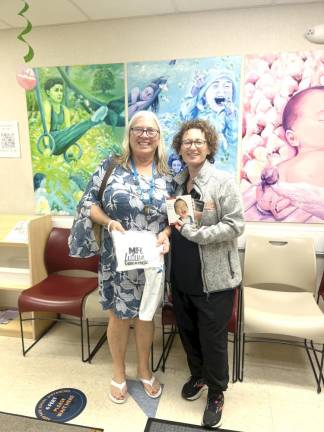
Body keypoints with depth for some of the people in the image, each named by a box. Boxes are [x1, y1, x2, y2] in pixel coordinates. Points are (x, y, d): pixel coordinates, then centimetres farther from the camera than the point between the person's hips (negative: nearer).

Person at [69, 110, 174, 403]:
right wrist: (109, 222, -20)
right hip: (118, 260, -2)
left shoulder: (167, 175, 2)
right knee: (119, 316, 13)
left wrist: (166, 233, -14)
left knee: (146, 314, 18)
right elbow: (89, 202, -3)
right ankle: (119, 373, 39)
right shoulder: (111, 166, -4)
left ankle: (144, 369, 42)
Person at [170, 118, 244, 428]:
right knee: (187, 331, 21)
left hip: (213, 278, -6)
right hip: (181, 275, 6)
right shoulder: (176, 182, 8)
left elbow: (235, 225, -16)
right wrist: (169, 234, -4)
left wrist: (196, 233, -22)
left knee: (212, 338, 9)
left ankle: (216, 394, 35)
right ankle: (197, 376, 48)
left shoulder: (222, 181, -11)